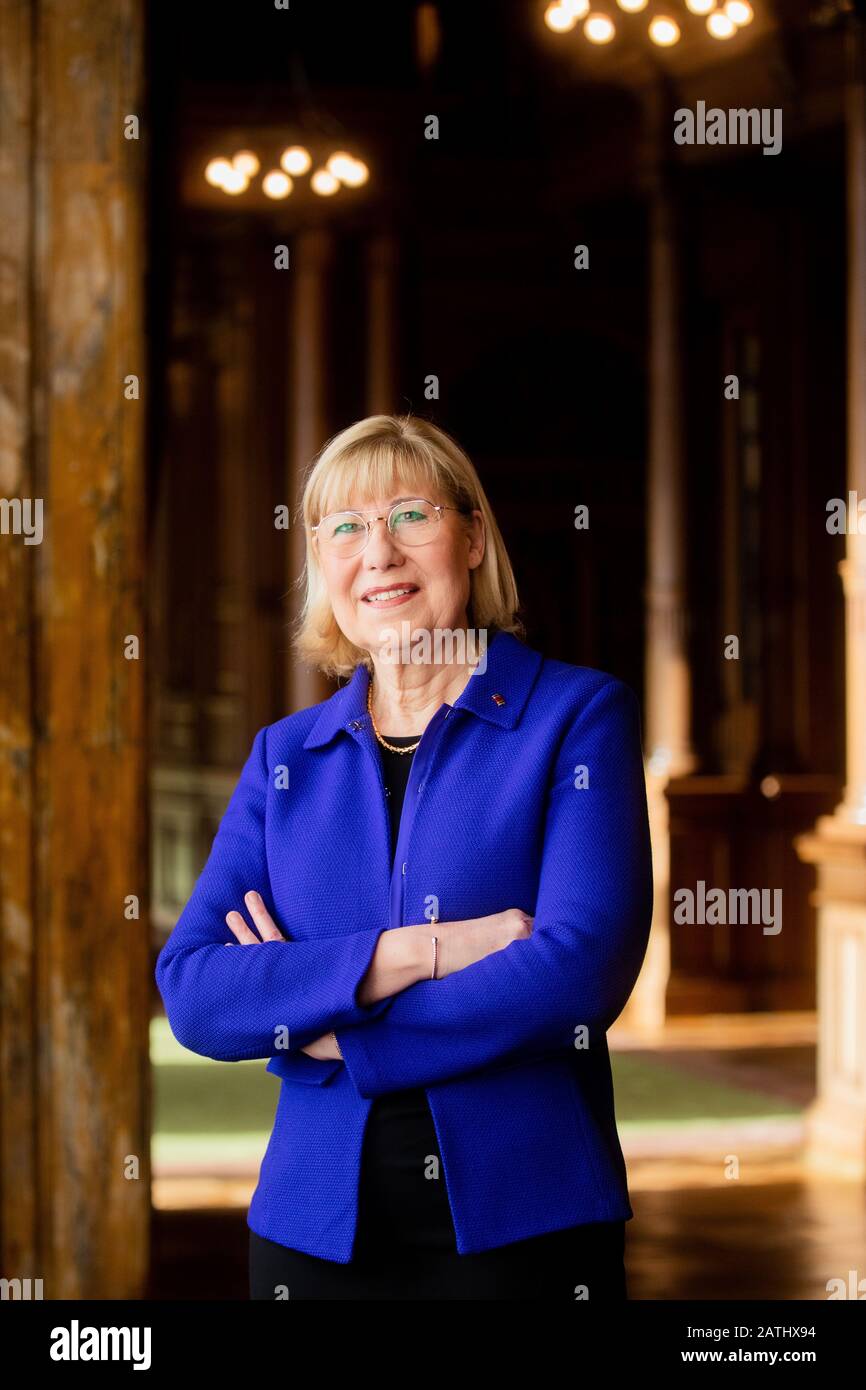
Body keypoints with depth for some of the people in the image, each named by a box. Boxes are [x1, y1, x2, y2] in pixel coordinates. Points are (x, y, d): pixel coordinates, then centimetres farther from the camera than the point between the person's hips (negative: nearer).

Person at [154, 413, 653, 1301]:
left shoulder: (578, 716, -1)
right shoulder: (284, 755, 10)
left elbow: (581, 971, -14)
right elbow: (191, 993, -3)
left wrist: (334, 1034, -9)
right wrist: (417, 951, -16)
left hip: (522, 1224, -3)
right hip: (314, 1229, 3)